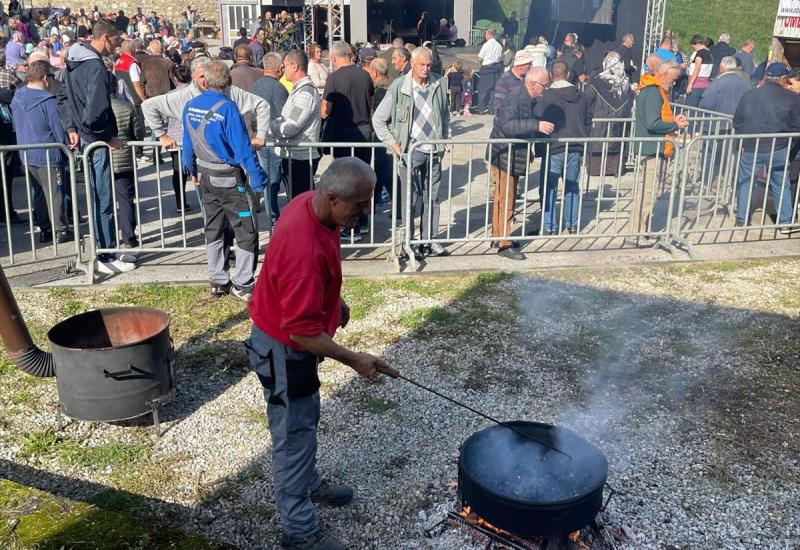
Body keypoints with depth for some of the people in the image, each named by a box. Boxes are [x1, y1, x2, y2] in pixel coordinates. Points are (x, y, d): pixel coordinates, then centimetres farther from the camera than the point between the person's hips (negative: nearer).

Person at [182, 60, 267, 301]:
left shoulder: (190, 106, 1)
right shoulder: (227, 108, -19)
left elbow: (188, 143, 12)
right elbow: (243, 149, -20)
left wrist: (192, 170, 26)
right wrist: (258, 179, -15)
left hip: (205, 175, 7)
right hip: (228, 178, -7)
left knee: (213, 228, 16)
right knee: (246, 231, 1)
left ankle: (218, 281, 23)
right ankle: (243, 284, 4)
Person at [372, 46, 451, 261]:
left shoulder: (440, 84, 2)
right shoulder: (399, 87, -8)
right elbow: (378, 119, -2)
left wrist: (447, 136, 11)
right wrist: (393, 143, -6)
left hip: (434, 151, 3)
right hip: (410, 151, -3)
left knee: (432, 198, 10)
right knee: (410, 199, 3)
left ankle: (429, 239, 22)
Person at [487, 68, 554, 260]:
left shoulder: (529, 100, 10)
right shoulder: (514, 100, -21)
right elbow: (508, 126, -37)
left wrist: (529, 150, 19)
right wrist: (537, 125, -40)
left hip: (515, 157, 10)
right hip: (504, 158, -10)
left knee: (502, 200, 18)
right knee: (505, 203, -4)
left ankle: (498, 236, 30)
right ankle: (504, 244, 4)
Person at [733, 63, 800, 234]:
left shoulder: (748, 95, -1)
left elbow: (737, 123, 5)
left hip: (750, 149, 1)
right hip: (779, 149, -1)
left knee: (745, 183, 15)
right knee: (781, 186, 12)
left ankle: (741, 219, 19)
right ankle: (786, 223, 17)